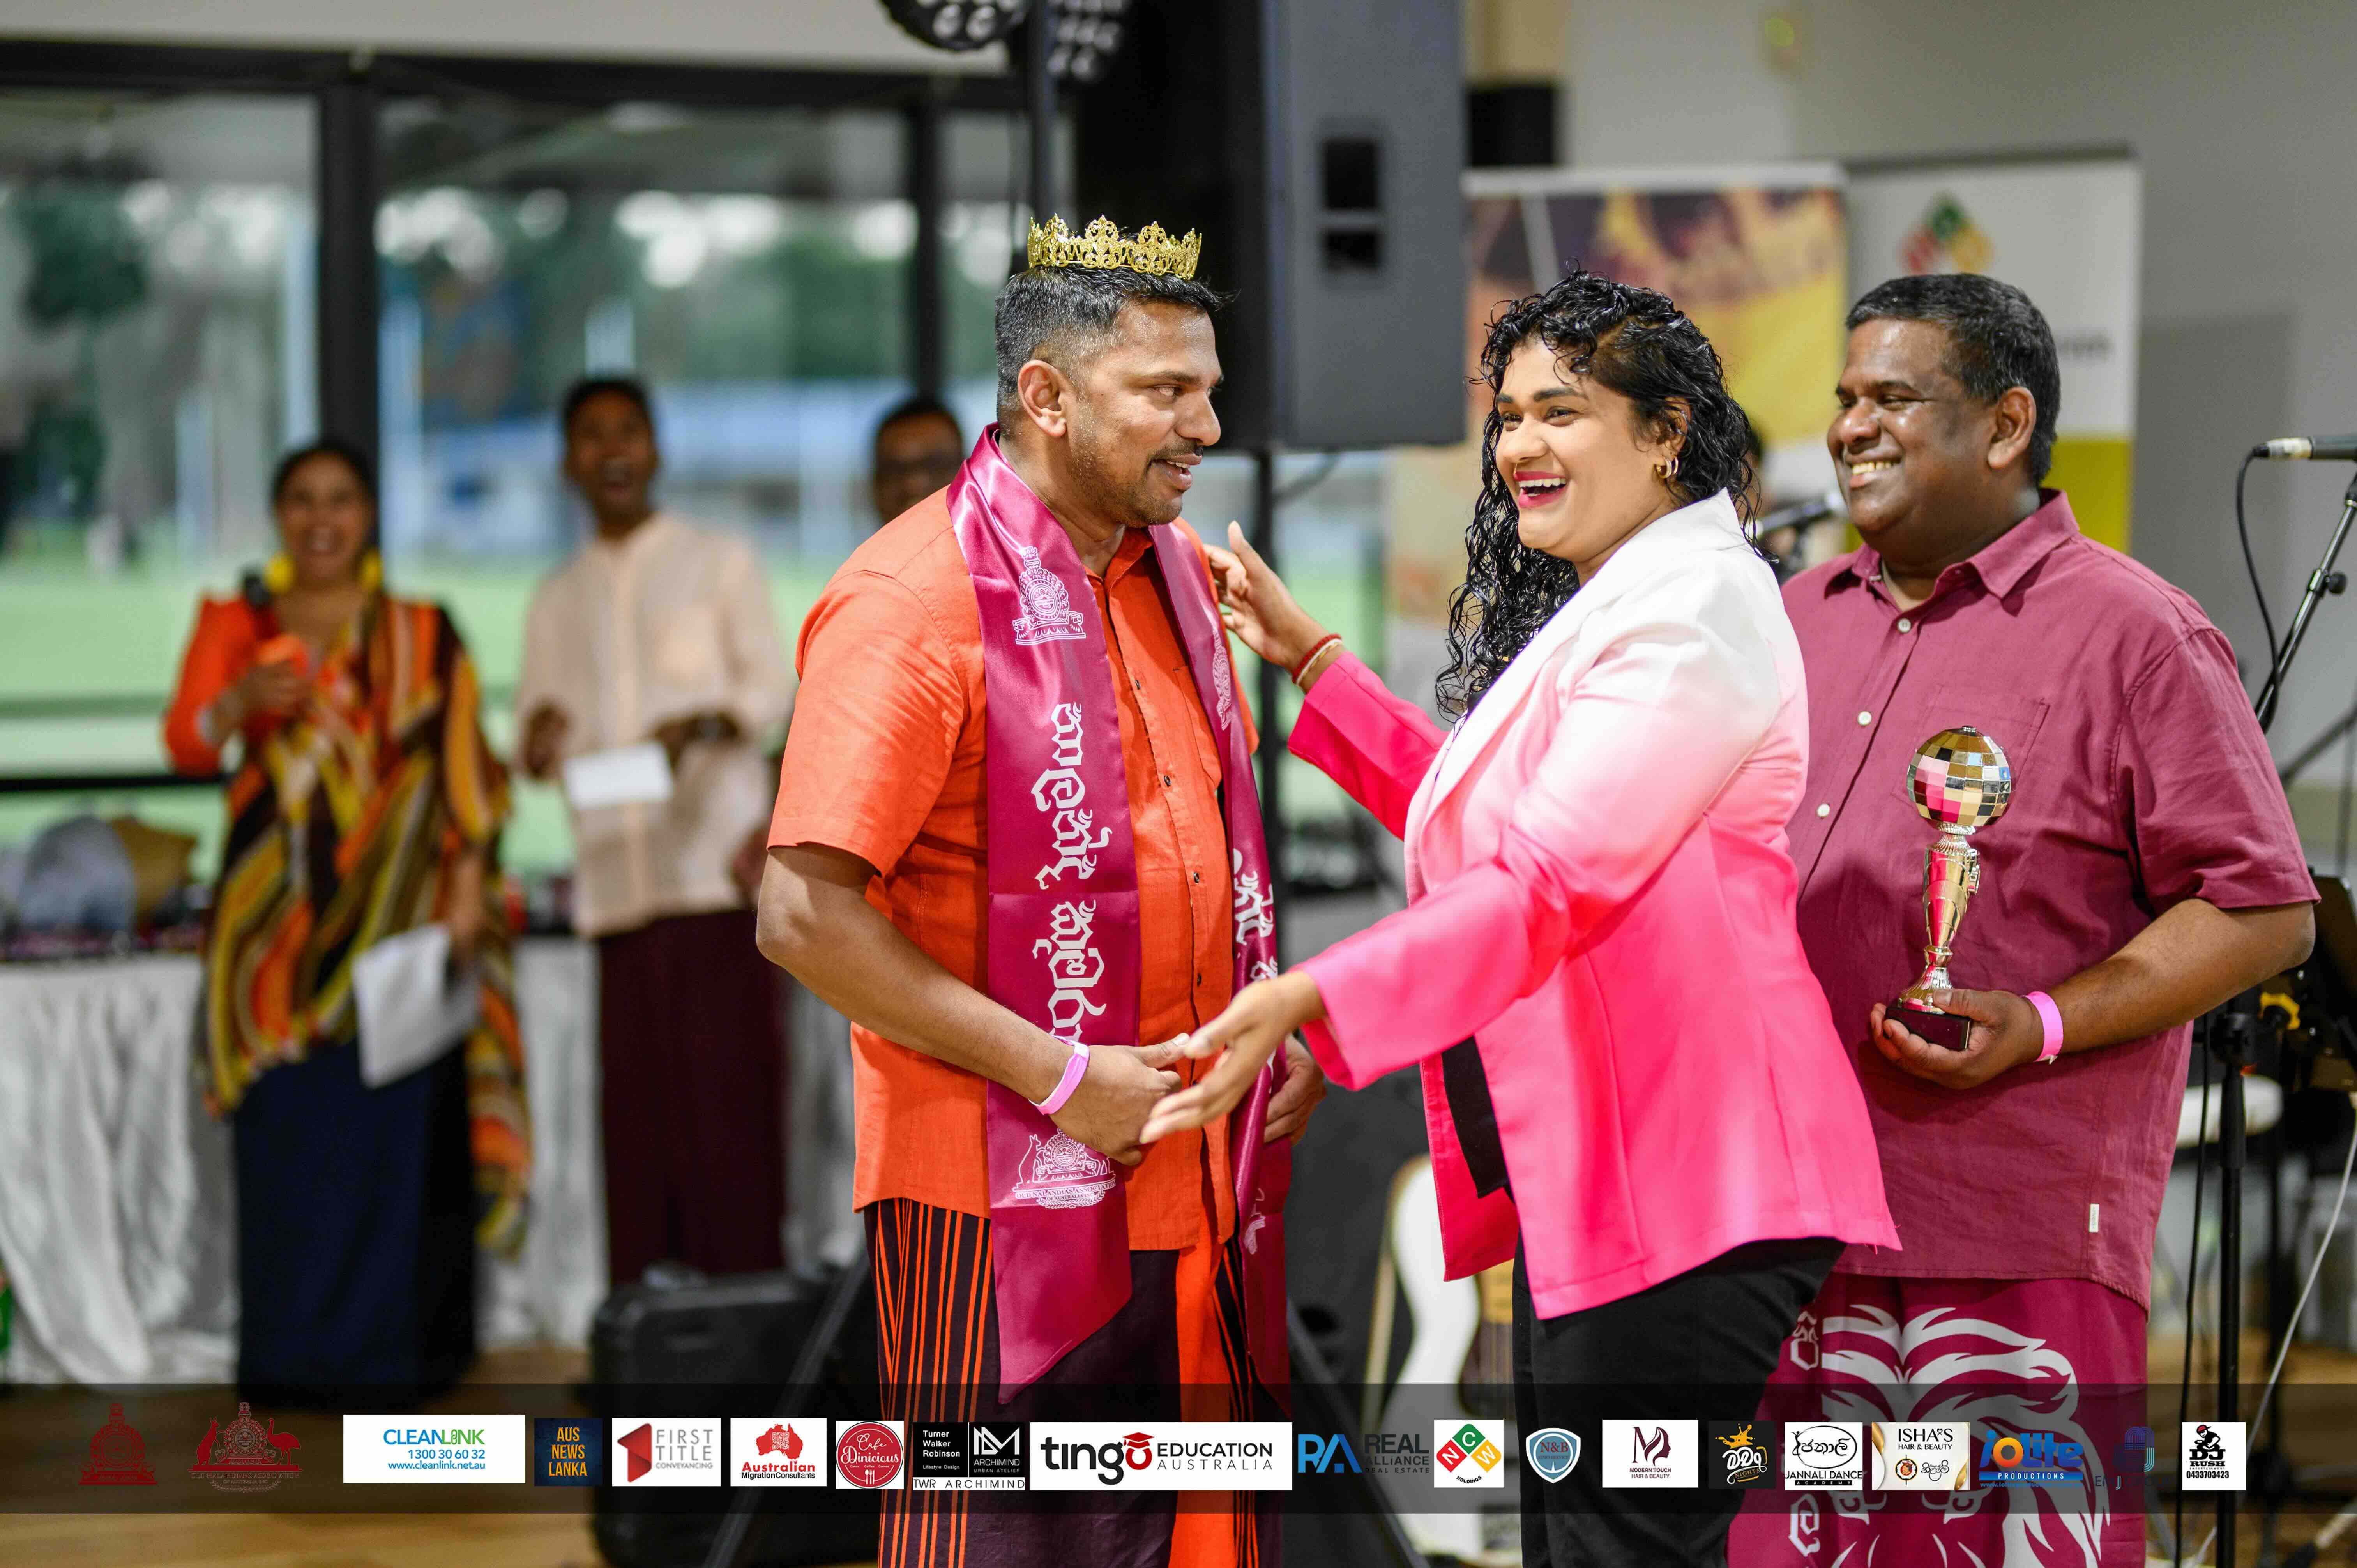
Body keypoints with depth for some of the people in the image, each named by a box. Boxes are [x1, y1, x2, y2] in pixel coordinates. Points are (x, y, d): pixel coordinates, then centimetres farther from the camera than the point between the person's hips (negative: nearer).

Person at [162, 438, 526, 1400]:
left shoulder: (421, 636, 8)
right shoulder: (236, 627, 11)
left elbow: (466, 770, 3)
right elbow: (185, 744, 0)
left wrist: (468, 888, -9)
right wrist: (240, 700, -21)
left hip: (397, 915, -1)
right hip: (278, 916, 1)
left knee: (399, 1135, -5)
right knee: (286, 1139, -2)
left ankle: (397, 1349, 3)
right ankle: (291, 1358, 5)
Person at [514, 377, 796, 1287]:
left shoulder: (720, 562, 11)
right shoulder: (557, 598, 22)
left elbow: (774, 686, 2)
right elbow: (535, 746, 18)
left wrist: (700, 726, -18)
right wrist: (542, 741, -6)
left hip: (717, 871, -3)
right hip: (616, 885, 3)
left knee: (731, 1091, -10)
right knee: (637, 1104, -2)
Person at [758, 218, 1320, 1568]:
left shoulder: (1174, 569, 12)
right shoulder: (911, 599, -13)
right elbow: (806, 915, -17)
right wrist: (1055, 1076, -17)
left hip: (1202, 1189, 7)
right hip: (1006, 1198, -7)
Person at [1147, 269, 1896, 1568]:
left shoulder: (1695, 611, -15)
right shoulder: (1595, 610, 19)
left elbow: (1552, 880, -26)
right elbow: (1472, 814, 26)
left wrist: (1309, 1000, -33)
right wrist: (1308, 658, 21)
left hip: (1678, 1186, -11)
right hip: (1580, 1171, 11)